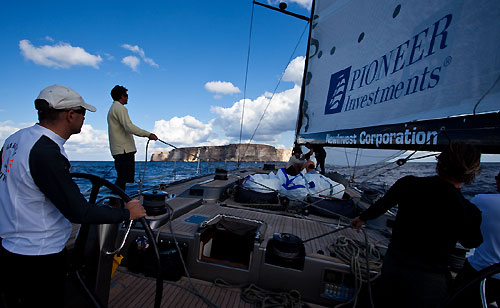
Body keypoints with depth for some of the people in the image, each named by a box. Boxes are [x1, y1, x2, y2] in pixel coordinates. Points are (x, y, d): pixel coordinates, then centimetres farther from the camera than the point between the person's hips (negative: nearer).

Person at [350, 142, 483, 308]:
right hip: (427, 278, -2)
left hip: (392, 262, 2)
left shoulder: (408, 184, -14)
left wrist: (362, 217, 21)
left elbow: (381, 205, 4)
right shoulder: (469, 212, -20)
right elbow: (470, 243, 2)